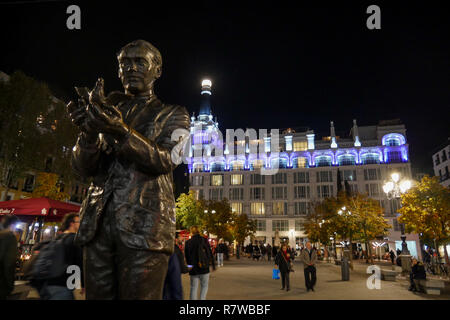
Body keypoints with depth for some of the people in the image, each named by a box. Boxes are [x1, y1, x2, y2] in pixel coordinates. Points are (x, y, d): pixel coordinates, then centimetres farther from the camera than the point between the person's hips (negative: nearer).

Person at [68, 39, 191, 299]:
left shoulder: (173, 115, 11)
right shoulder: (109, 109, 19)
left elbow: (165, 160, -8)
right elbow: (83, 168, 9)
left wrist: (119, 129, -23)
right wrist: (90, 131, -12)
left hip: (145, 226, -3)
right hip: (99, 222, 4)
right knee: (98, 294, 7)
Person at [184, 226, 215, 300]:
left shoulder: (188, 242, -2)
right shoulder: (204, 240, -5)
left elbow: (186, 256, 6)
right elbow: (210, 253, -1)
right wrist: (213, 265, 9)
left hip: (193, 269, 1)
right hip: (204, 269, -1)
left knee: (193, 288, 11)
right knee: (204, 286, 13)